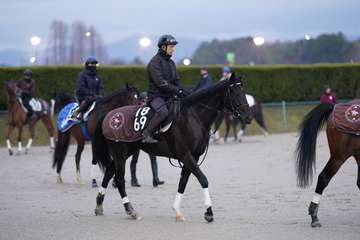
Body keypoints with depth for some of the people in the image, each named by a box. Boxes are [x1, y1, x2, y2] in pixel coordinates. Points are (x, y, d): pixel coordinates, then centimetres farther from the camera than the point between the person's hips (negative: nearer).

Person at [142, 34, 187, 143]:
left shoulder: (171, 63, 18)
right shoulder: (155, 62, -9)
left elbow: (176, 80, 18)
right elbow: (160, 82, -19)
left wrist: (181, 91, -3)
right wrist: (177, 90, -21)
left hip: (169, 96, 9)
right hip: (156, 96, -9)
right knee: (163, 112, -35)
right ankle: (146, 133, -24)